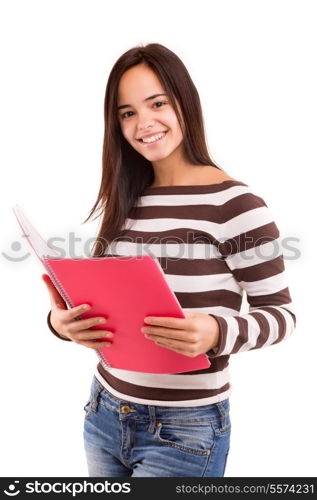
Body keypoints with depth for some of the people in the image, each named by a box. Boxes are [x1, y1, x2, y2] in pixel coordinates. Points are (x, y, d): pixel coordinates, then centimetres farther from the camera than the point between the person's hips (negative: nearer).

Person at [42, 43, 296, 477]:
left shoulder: (233, 201, -15)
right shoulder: (125, 201, 3)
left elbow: (280, 313, -11)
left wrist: (218, 332, -29)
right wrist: (63, 321, -12)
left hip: (184, 431, -5)